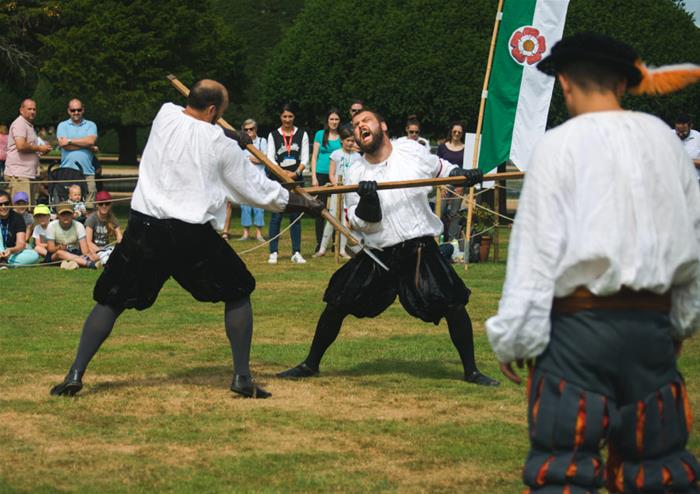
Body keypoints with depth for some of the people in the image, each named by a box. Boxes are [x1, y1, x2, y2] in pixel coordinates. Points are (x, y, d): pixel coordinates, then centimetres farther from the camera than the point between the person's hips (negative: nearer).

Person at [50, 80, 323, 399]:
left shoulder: (164, 117, 3)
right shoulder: (221, 145, -3)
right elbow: (257, 189, 7)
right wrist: (303, 203, 19)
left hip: (145, 229, 2)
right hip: (192, 236, -2)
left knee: (111, 300, 12)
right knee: (238, 294, 17)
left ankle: (75, 374, 0)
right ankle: (242, 377, 10)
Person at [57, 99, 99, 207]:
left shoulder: (90, 125, 13)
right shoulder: (62, 126, 12)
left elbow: (91, 141, -5)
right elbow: (62, 144, -5)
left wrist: (70, 141, -4)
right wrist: (89, 147, -2)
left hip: (87, 172, 1)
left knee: (88, 206, -5)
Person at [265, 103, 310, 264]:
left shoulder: (302, 134, 7)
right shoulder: (273, 135, 5)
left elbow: (305, 158, 2)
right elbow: (270, 158, -2)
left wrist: (296, 173, -15)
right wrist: (283, 173, -18)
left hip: (296, 179, 1)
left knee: (295, 216, 2)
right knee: (276, 215, -4)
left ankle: (296, 253, 6)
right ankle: (273, 252, 0)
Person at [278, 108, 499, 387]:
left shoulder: (413, 152, -2)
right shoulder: (356, 174, -1)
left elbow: (440, 170, 17)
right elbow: (357, 224, -3)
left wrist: (463, 175, -2)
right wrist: (366, 200, -22)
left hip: (421, 251, -1)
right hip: (378, 256, 1)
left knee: (453, 305, -11)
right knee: (337, 304, 0)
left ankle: (471, 371, 4)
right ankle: (311, 364, 16)